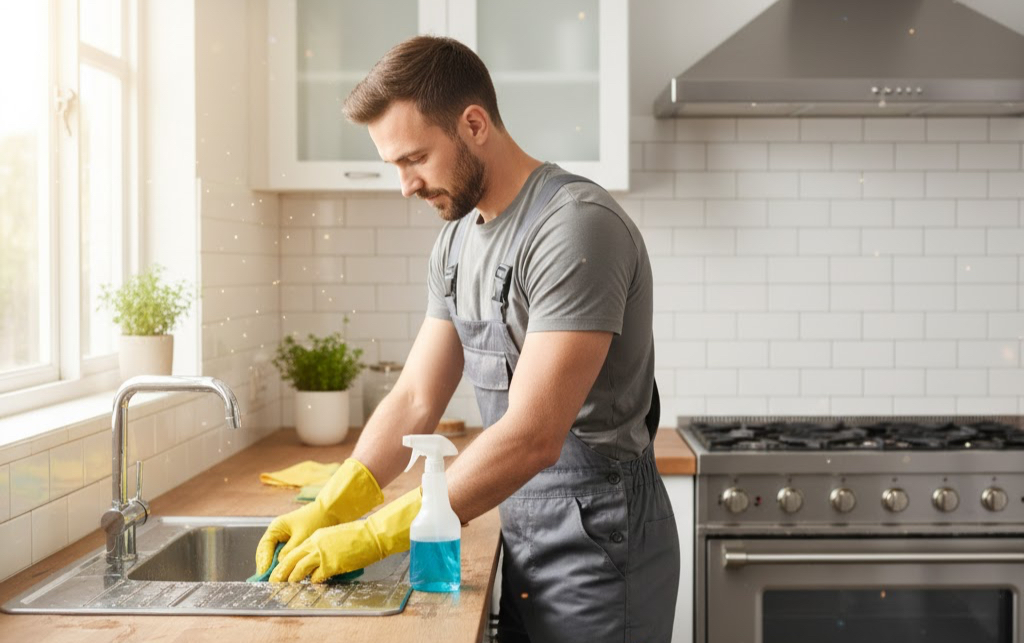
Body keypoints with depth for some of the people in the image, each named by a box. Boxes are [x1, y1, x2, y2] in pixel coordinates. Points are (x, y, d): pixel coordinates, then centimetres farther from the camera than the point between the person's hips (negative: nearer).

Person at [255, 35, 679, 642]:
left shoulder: (577, 226, -22)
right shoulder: (457, 240, 6)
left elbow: (532, 437, -26)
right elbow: (416, 400, 8)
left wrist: (374, 536, -22)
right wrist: (326, 512, -4)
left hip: (598, 545, -7)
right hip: (524, 541, 7)